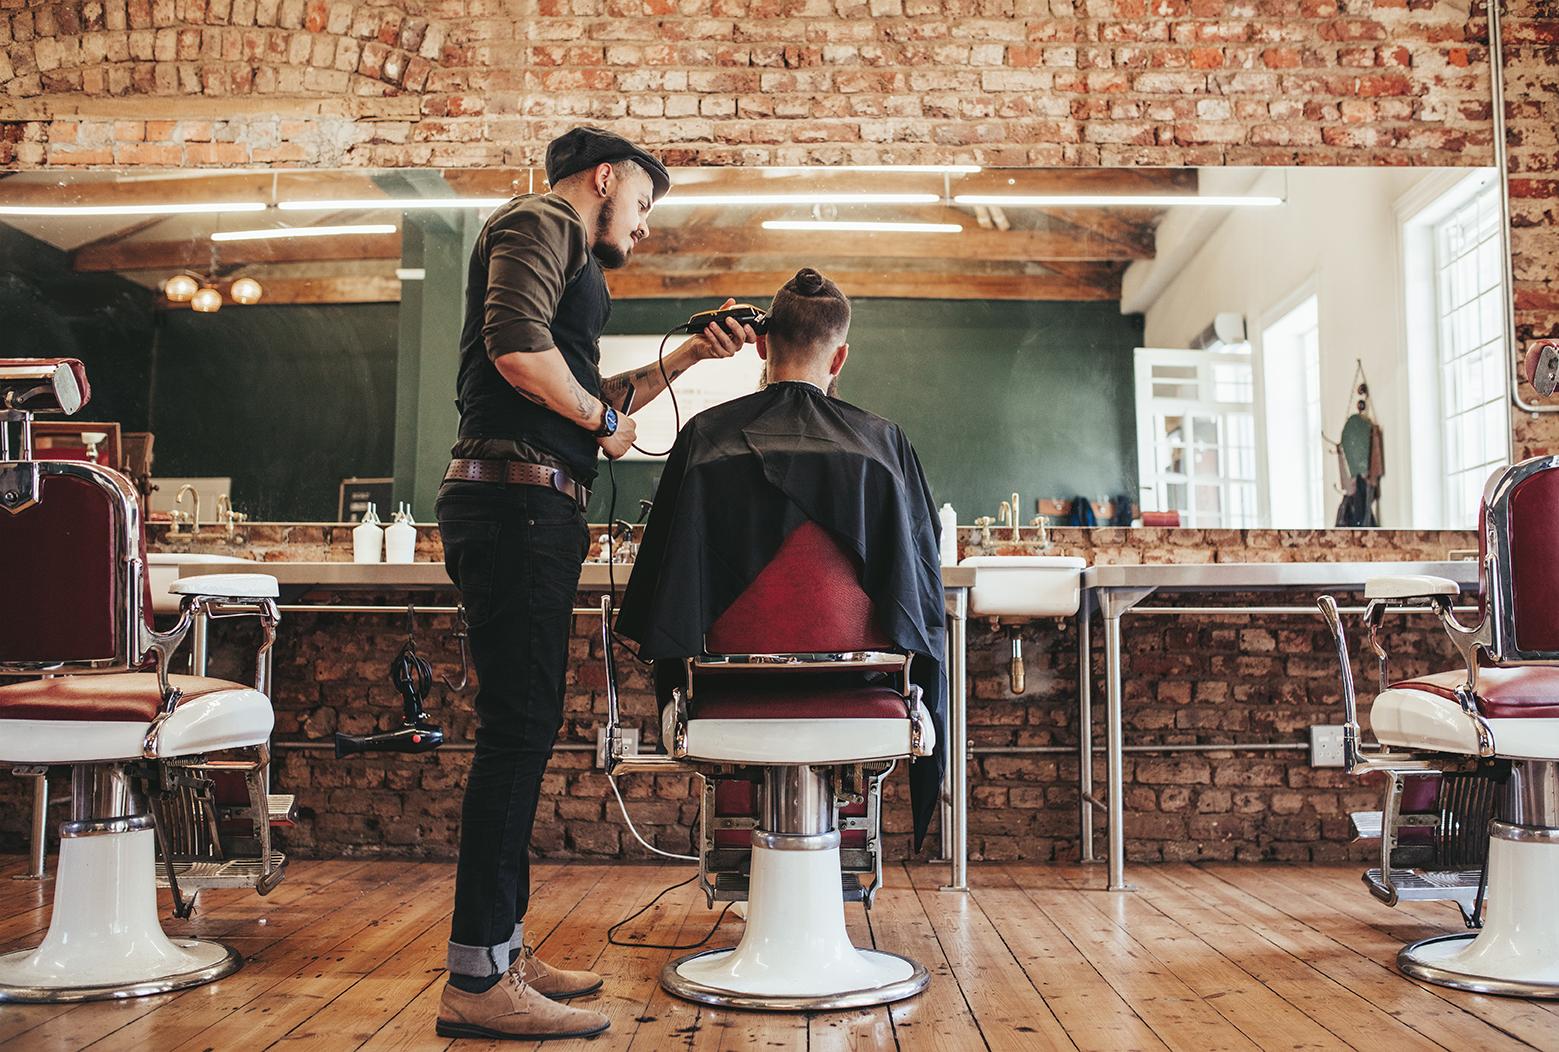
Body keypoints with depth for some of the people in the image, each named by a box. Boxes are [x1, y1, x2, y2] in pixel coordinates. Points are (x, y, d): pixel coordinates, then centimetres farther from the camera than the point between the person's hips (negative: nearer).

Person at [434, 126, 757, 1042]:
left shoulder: (570, 261, 30)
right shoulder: (540, 224, -1)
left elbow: (592, 398, 34)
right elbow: (518, 348, -20)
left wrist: (687, 356, 29)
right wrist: (603, 421, -6)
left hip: (537, 512, 11)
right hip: (518, 496, -11)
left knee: (523, 728, 11)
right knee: (520, 726, -12)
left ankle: (503, 949, 19)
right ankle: (478, 981, -8)